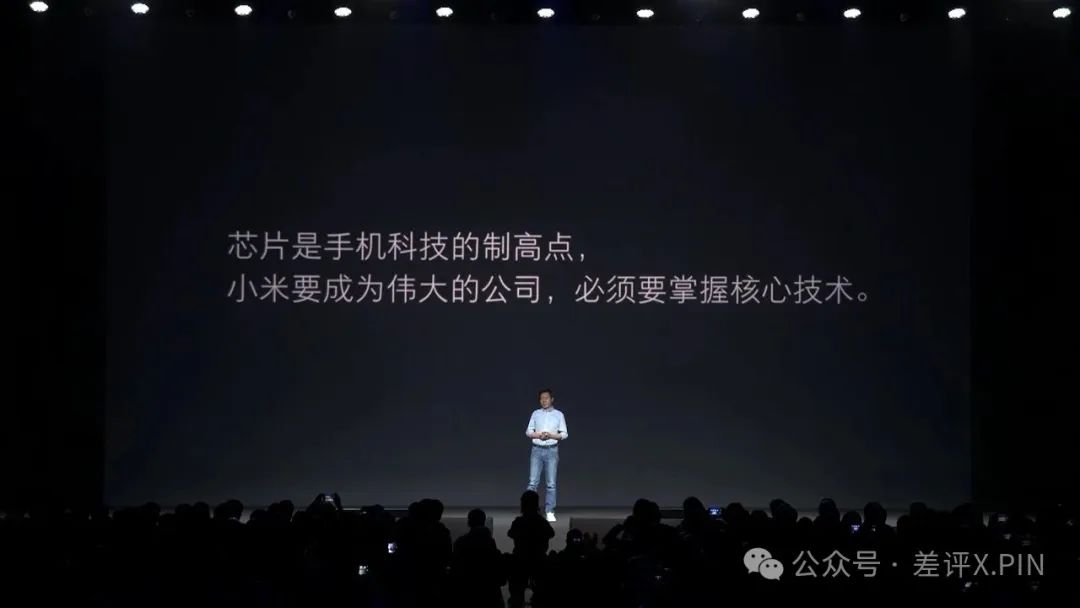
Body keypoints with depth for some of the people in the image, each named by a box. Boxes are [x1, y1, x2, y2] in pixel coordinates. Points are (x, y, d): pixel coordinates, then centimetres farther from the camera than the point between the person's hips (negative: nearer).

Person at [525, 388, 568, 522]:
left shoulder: (559, 415, 6)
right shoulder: (536, 414, 10)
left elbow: (564, 434, 3)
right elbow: (528, 432, 8)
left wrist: (551, 435, -13)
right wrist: (538, 435, -12)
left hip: (552, 450, -1)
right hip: (537, 450, 1)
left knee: (551, 484, -1)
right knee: (533, 482, -5)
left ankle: (549, 512, 3)